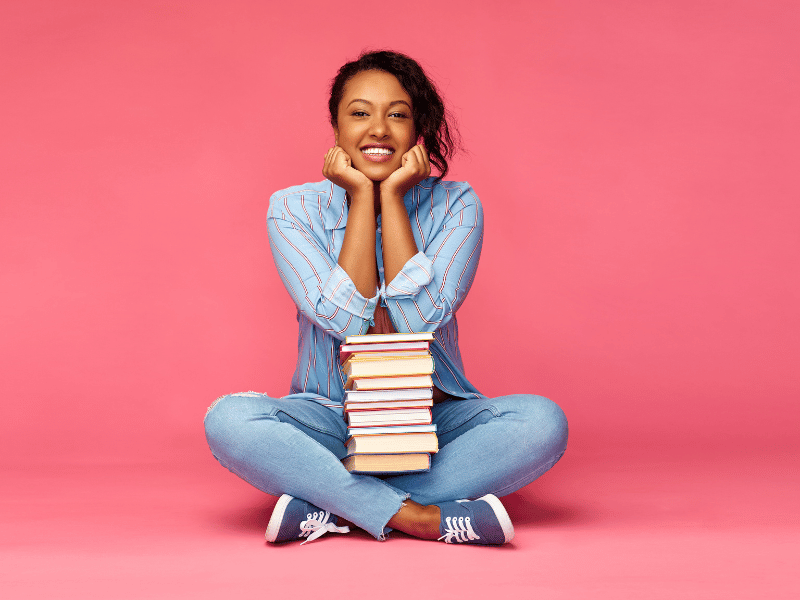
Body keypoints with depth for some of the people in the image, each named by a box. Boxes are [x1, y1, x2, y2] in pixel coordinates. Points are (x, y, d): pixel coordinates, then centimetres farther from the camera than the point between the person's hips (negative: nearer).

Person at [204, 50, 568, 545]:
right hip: (328, 421, -1)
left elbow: (419, 319, -19)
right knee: (228, 420, -29)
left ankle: (332, 510, -24)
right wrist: (362, 198, -16)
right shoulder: (294, 208, -4)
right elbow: (346, 320, -18)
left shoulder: (455, 204, -4)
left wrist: (391, 197, -16)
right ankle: (421, 518, -28)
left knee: (544, 421, -28)